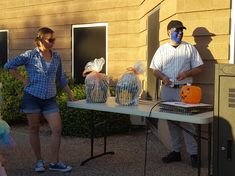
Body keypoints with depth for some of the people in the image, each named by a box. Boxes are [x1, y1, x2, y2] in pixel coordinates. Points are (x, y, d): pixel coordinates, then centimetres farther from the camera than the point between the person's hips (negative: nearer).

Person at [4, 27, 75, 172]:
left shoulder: (56, 57, 7)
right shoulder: (30, 55, -5)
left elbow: (61, 78, 17)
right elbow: (9, 65, 0)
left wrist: (70, 95, 17)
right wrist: (23, 80, -5)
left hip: (50, 99, 3)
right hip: (32, 97, -3)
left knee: (57, 129, -5)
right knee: (34, 130, 7)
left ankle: (54, 163, 6)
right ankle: (39, 161, 22)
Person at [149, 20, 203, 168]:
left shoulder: (190, 48, 4)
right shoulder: (162, 49, 9)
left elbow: (199, 68, 3)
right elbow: (155, 70, 8)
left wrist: (187, 73, -16)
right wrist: (163, 77, -13)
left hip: (184, 90, -2)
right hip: (167, 89, 3)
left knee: (187, 122, -4)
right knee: (171, 122, 9)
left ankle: (194, 154, 4)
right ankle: (175, 152, 20)